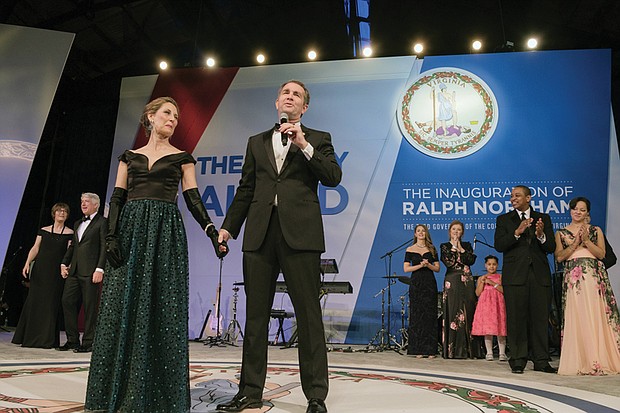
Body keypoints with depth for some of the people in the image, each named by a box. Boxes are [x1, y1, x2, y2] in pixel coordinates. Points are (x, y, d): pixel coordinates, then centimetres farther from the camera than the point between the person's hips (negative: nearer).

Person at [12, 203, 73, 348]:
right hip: (40, 270, 2)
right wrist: (27, 263, -6)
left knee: (52, 303, -1)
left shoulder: (70, 233, 4)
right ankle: (30, 337, 15)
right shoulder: (43, 230, 11)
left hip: (57, 272, -2)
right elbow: (35, 248, 7)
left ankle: (47, 339, 6)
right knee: (34, 301, 4)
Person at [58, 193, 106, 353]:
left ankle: (88, 343, 6)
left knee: (90, 307, -2)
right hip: (74, 270, 8)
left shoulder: (102, 222, -2)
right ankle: (72, 340, 17)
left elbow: (104, 247, -10)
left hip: (90, 271, -8)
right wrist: (64, 263, 12)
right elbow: (72, 246, 25)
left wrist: (100, 269, -17)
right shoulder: (77, 223, 22)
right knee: (67, 301, 6)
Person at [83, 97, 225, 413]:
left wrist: (212, 230, -11)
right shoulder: (129, 157, 15)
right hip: (131, 230, 2)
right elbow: (117, 198, 9)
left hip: (166, 233, -2)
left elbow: (193, 199, 3)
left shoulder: (181, 158, 11)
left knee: (160, 308, -4)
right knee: (122, 306, 0)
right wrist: (112, 236, -5)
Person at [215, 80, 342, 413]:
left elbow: (333, 177, -2)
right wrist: (228, 226, 12)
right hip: (259, 234, 4)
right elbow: (245, 190, 20)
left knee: (308, 316, -2)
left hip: (299, 233, -3)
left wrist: (304, 145, -9)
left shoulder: (318, 139, 13)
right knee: (255, 315, 7)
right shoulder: (257, 142, 22)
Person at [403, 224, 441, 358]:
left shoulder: (432, 249, 10)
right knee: (417, 314, -2)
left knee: (430, 314, -1)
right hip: (416, 283, -1)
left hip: (430, 284, 1)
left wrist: (428, 265, -11)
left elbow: (437, 268, 8)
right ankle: (418, 349, 3)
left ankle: (430, 349, 3)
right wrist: (420, 265, -13)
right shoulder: (410, 250, 4)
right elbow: (406, 268, -2)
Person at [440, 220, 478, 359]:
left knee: (467, 313, -1)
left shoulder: (467, 246, 16)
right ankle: (452, 350, -2)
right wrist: (454, 248, -2)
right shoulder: (444, 246, 9)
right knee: (453, 313, -5)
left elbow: (471, 260, -1)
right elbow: (448, 262, -8)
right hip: (452, 282, -2)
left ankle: (467, 349, 5)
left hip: (467, 282, 3)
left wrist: (461, 249, -3)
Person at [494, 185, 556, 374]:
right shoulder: (503, 220, 9)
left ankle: (541, 361, 13)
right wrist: (517, 233, -17)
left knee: (540, 319, 4)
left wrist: (541, 236, -16)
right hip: (515, 276, -1)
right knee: (516, 319, 0)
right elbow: (499, 245, -4)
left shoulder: (544, 218, 12)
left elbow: (551, 248, 4)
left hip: (540, 276, 1)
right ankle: (518, 360, 9)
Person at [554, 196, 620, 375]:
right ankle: (579, 361, -1)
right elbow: (559, 257, 3)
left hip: (594, 276, 0)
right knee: (575, 318, -6)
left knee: (596, 317, -5)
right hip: (573, 278, 0)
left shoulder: (596, 231, 15)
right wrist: (575, 243, -6)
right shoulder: (561, 233, 14)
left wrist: (586, 240, -8)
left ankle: (600, 360, 2)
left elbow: (601, 254, 3)